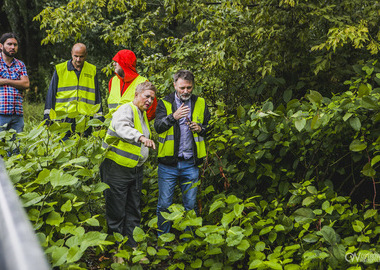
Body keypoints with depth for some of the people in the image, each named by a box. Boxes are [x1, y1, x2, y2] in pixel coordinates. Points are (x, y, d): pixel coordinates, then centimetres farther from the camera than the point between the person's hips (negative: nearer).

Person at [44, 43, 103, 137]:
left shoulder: (92, 70, 11)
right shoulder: (60, 69, 6)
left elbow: (97, 95, 16)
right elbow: (51, 93, 8)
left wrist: (99, 117, 11)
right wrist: (47, 115, 2)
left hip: (84, 120, 1)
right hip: (63, 118, -1)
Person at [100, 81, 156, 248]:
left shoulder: (143, 114, 16)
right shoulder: (126, 110, -13)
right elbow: (122, 127, -37)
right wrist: (141, 137, -51)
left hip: (136, 169, 9)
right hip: (117, 167, -9)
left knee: (133, 211, 13)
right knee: (116, 211, -3)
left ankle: (132, 246, 22)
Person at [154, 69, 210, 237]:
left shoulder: (200, 104, 9)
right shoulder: (164, 103, 1)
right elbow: (158, 126, -13)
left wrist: (200, 129, -7)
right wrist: (173, 117, -31)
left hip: (191, 164, 2)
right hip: (168, 163, -2)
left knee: (190, 204, 10)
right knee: (164, 204, 4)